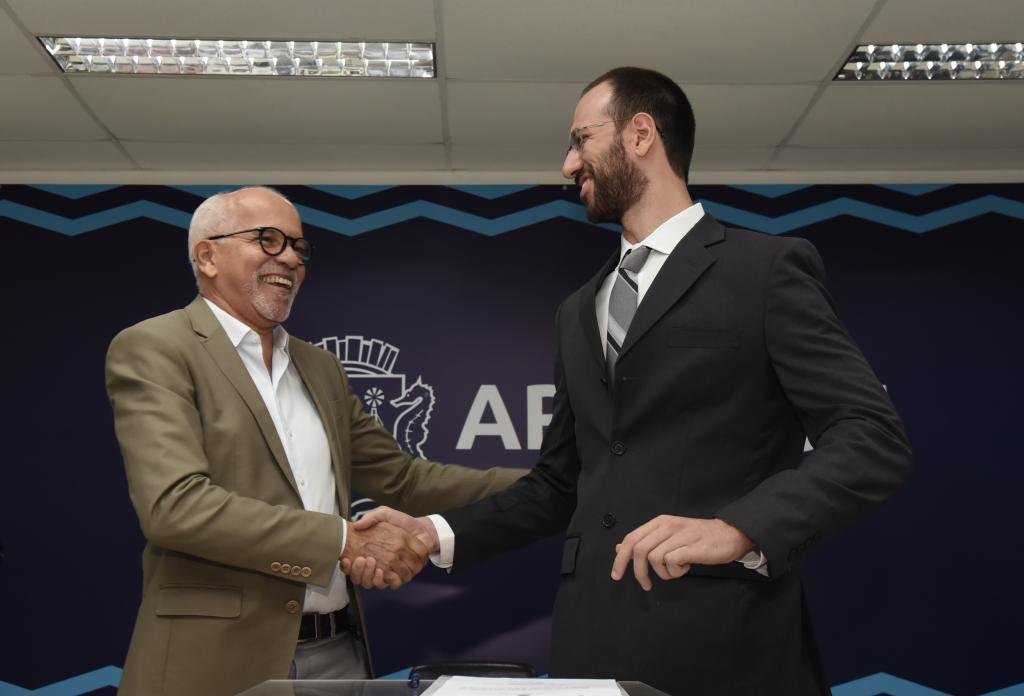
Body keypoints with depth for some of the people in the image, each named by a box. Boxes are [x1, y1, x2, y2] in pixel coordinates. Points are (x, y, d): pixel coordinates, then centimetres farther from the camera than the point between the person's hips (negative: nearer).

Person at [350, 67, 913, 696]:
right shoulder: (579, 311, 15)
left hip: (724, 645, -5)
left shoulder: (769, 268, -3)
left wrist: (741, 528, -25)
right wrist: (439, 533, 4)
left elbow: (874, 438, -11)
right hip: (593, 639, 6)